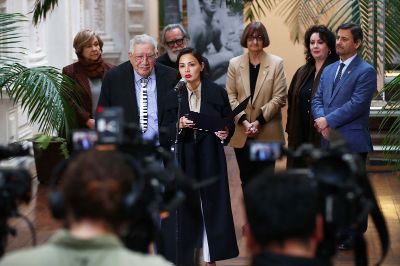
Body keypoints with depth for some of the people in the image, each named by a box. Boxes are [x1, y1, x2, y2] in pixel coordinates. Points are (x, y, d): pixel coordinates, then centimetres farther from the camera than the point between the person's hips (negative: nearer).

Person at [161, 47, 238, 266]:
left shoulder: (217, 92, -1)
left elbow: (229, 123, 6)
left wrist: (225, 133, -15)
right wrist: (179, 125, -18)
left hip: (210, 158, 0)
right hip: (182, 158, 0)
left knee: (212, 205, 5)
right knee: (183, 207, 1)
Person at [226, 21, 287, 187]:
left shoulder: (276, 63, 1)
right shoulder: (234, 64, 7)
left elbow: (279, 97, -5)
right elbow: (230, 97, 2)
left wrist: (259, 121, -12)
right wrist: (244, 121, -11)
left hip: (268, 134, -2)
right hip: (241, 135, 2)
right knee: (246, 179, 9)